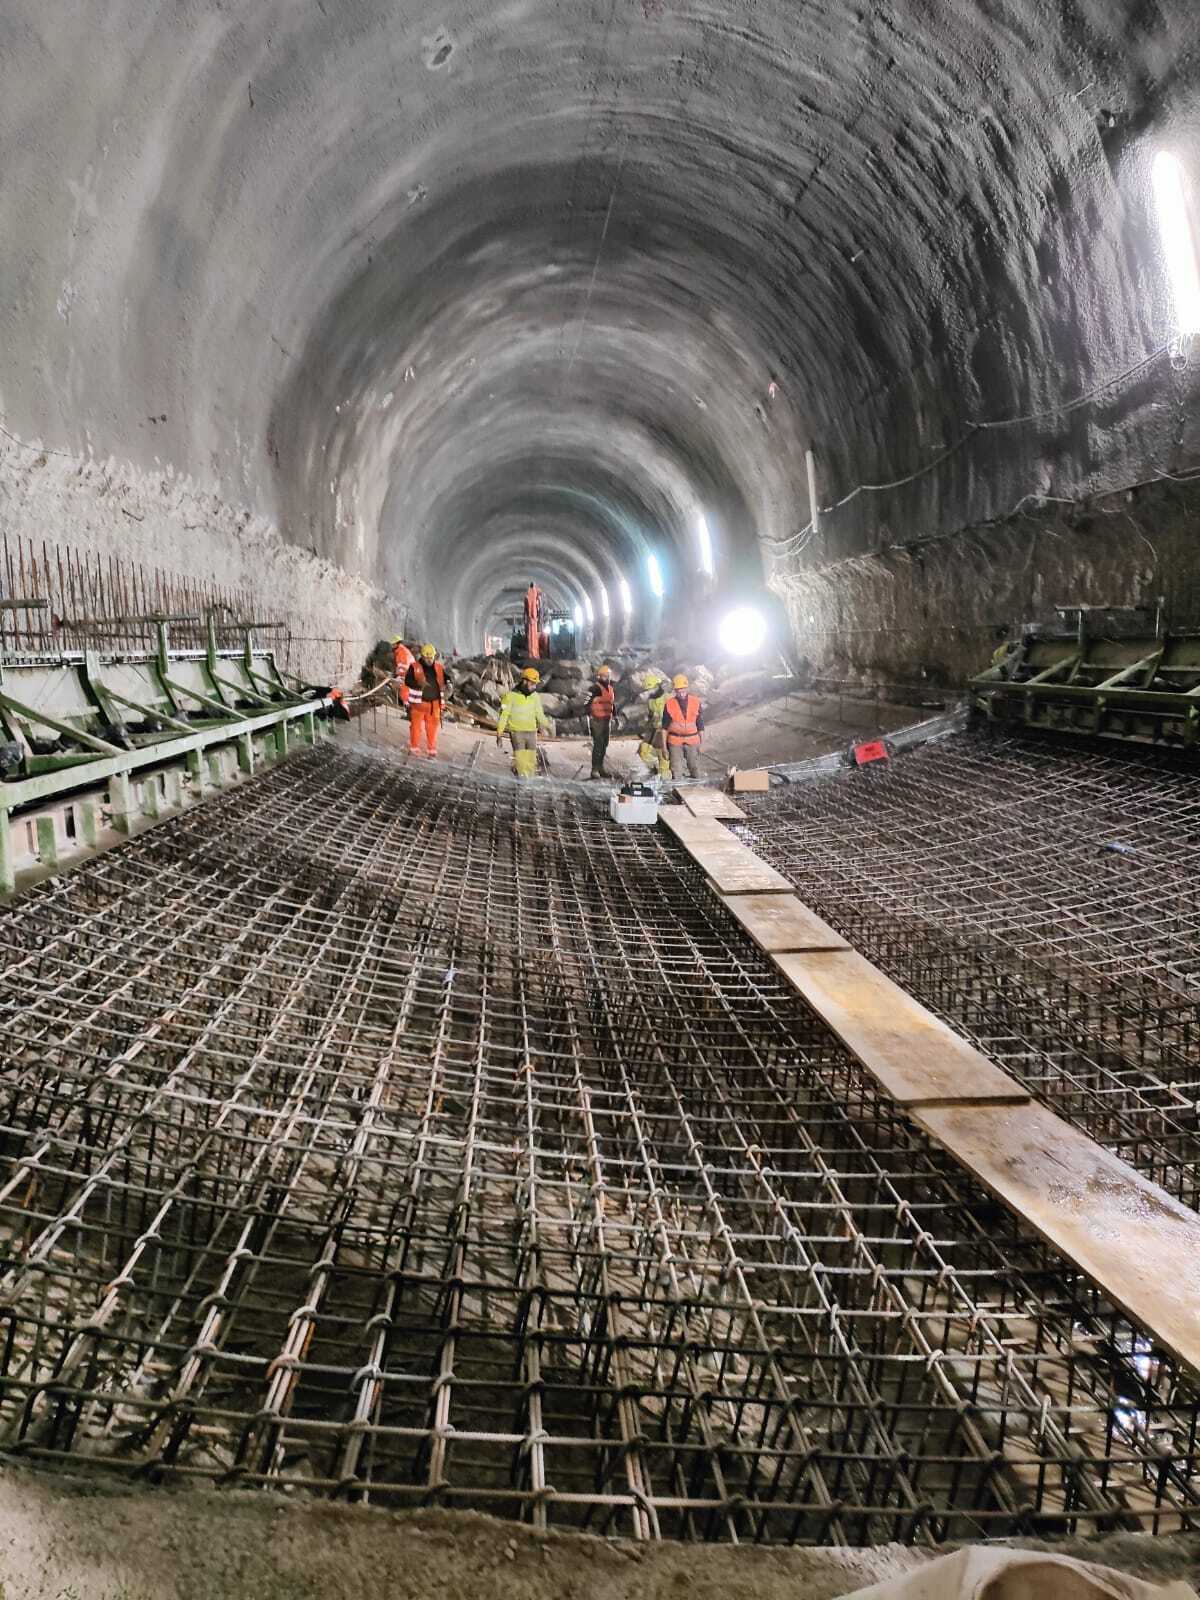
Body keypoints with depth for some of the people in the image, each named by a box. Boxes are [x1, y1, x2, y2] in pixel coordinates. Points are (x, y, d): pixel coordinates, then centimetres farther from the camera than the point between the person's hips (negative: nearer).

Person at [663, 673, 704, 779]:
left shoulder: (696, 702, -1)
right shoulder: (669, 704, -4)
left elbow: (700, 725, 5)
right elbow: (664, 727, 2)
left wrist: (702, 743, 5)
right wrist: (664, 745, 0)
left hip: (692, 741, 1)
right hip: (675, 742, -1)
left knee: (695, 771, 9)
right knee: (676, 773, 1)